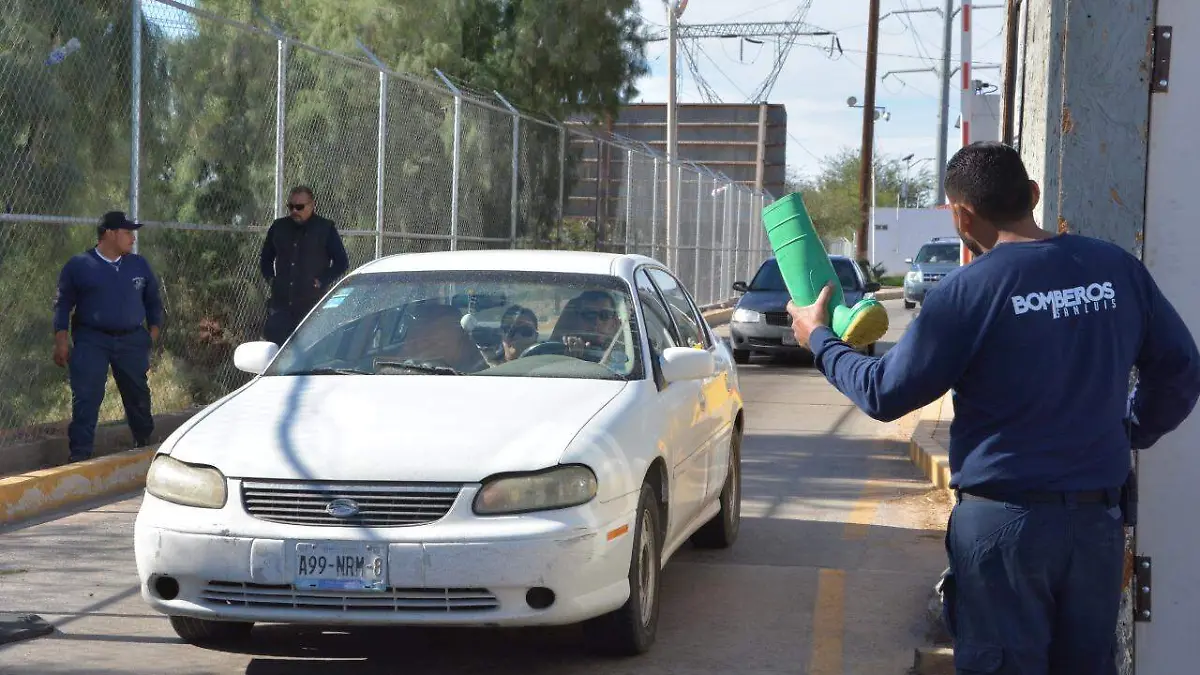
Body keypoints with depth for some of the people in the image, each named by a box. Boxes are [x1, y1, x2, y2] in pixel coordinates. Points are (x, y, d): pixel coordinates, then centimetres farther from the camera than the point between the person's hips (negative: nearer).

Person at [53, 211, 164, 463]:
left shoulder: (139, 265, 10)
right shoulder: (79, 265, -1)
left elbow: (153, 300, 18)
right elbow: (63, 304, 0)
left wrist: (153, 330, 7)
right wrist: (62, 340, -8)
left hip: (132, 341, 3)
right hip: (91, 341, -3)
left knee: (138, 396, 11)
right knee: (86, 399, -9)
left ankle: (145, 444, 28)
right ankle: (80, 453, -7)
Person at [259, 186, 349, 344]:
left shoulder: (326, 228, 1)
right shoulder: (279, 227, 12)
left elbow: (342, 263, 2)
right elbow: (265, 258, 25)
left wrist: (322, 281, -7)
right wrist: (270, 278, 9)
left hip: (312, 303, -3)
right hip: (281, 303, 4)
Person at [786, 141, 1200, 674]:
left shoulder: (970, 289, -13)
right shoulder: (1118, 269, 1)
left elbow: (886, 395, -5)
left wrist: (818, 339, 10)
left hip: (1004, 522, -4)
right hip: (1098, 520, 5)